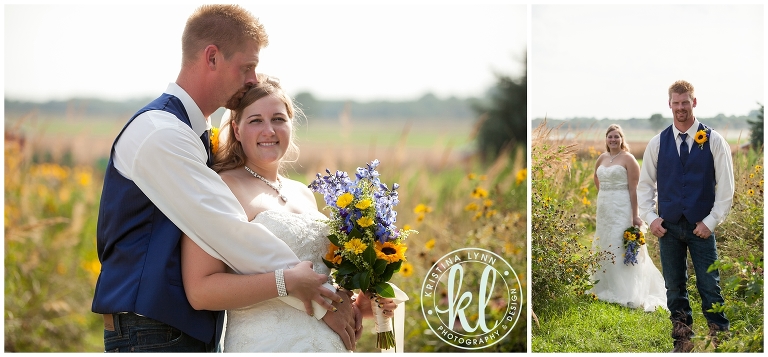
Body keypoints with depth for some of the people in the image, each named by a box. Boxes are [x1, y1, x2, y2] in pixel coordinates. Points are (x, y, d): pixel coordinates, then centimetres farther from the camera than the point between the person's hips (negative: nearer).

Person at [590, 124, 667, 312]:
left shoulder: (628, 159, -9)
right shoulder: (602, 158, 11)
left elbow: (633, 189, -13)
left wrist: (635, 216, -18)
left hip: (622, 208, -7)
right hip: (604, 209, 7)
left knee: (621, 248, -10)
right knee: (605, 248, 11)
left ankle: (627, 295, -8)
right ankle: (606, 289, 20)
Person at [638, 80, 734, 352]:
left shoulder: (714, 141, -1)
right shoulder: (657, 143, 5)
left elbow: (725, 186, -2)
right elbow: (645, 184, 11)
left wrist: (711, 221, -8)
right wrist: (651, 217, -1)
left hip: (701, 226, -2)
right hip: (668, 227, 2)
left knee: (710, 287, -1)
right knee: (674, 287, 8)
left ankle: (720, 340, 9)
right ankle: (682, 342, 17)